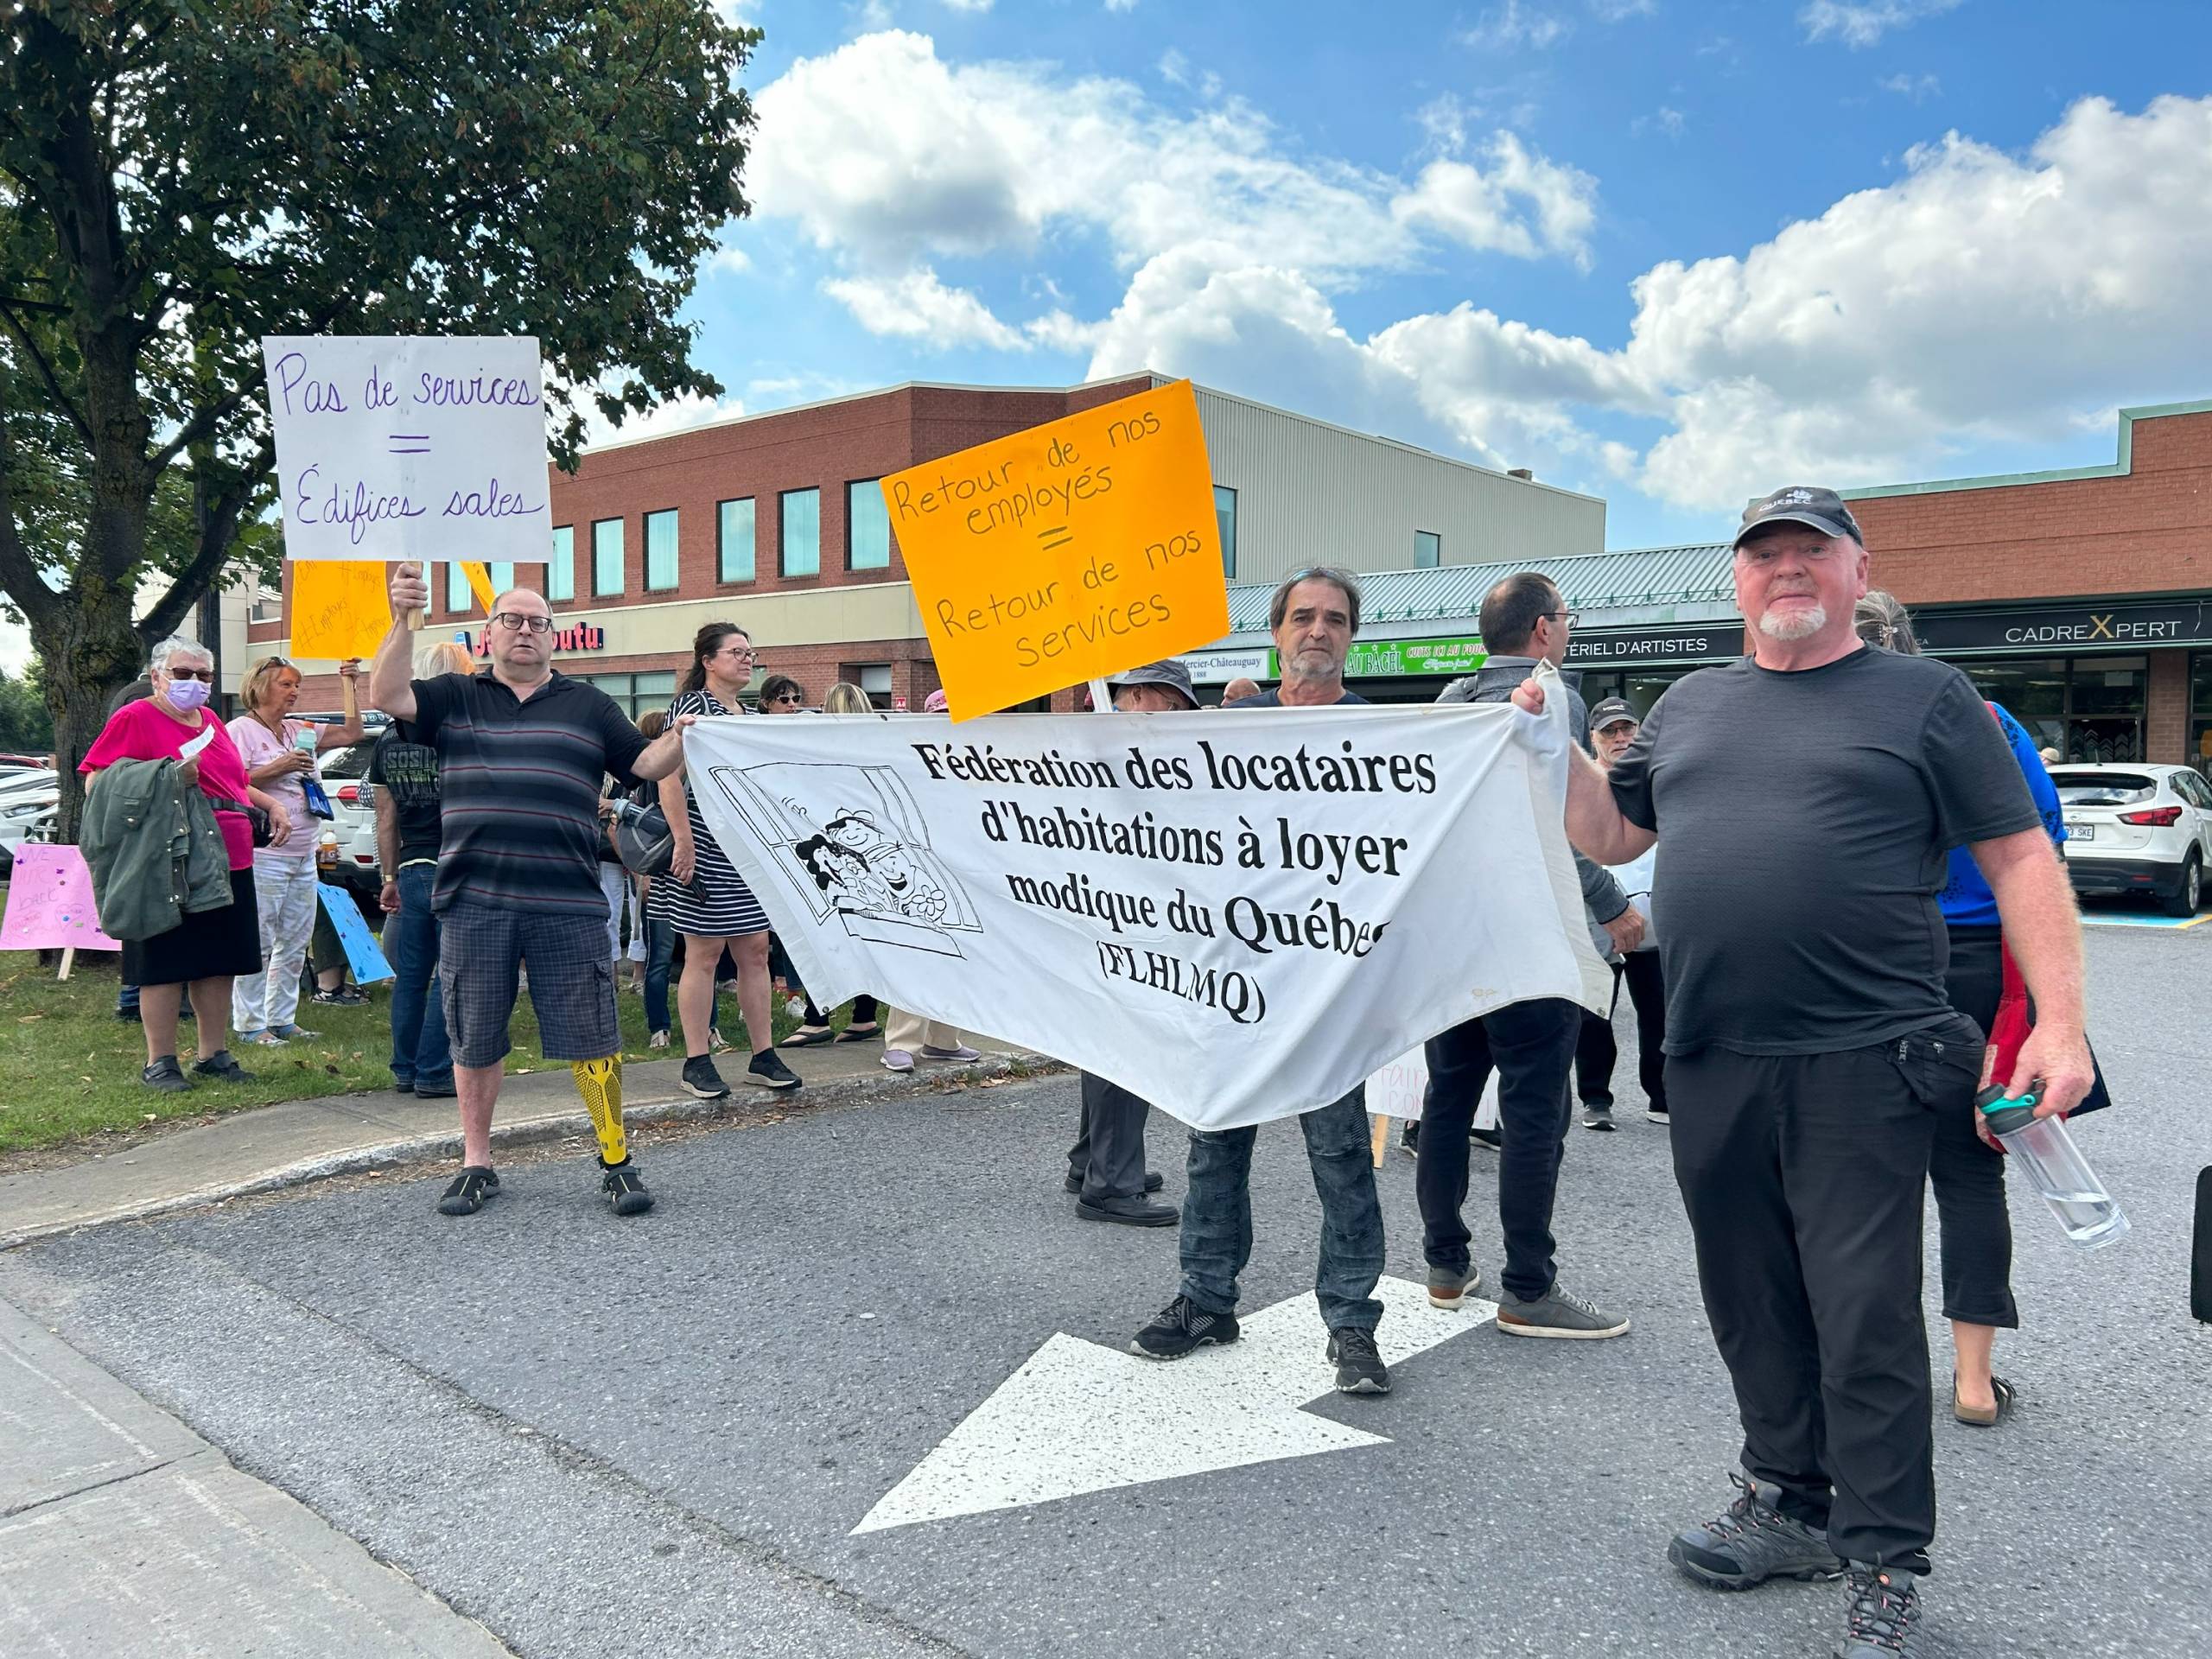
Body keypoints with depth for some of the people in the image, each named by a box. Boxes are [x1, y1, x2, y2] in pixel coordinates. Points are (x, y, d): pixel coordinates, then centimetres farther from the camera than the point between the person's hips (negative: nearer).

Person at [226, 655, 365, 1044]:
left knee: (295, 943, 10)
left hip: (303, 856, 8)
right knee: (258, 943, -5)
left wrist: (349, 686, 15)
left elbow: (352, 733, 19)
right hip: (263, 855, -8)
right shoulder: (241, 730, -3)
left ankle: (281, 1019, 18)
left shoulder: (300, 731, 17)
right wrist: (278, 768, -16)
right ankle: (251, 1024, 1)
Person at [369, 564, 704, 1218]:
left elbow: (646, 764, 8)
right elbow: (387, 696, -3)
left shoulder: (588, 705, 13)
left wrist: (680, 739, -13)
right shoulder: (455, 697, 12)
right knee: (474, 1042, 10)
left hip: (567, 905, 0)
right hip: (472, 903, 1)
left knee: (592, 1039, 0)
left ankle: (617, 1161, 12)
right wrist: (402, 622, -15)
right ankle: (477, 1165, 25)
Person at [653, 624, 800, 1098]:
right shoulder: (690, 706, -8)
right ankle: (697, 1063, 6)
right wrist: (684, 842, -22)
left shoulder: (747, 713, 16)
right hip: (707, 850, -8)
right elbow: (669, 778, -16)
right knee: (704, 952, -2)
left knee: (756, 950, 7)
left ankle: (763, 1056, 14)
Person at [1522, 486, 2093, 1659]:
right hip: (1711, 1066, 5)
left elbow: (2020, 861, 0)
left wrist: (2060, 1021, -10)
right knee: (1751, 1304, 14)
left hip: (1861, 1065, -5)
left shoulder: (1923, 697, 3)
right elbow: (1609, 835, 22)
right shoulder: (1691, 705, 16)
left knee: (1865, 1316, -1)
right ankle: (1789, 1506, 32)